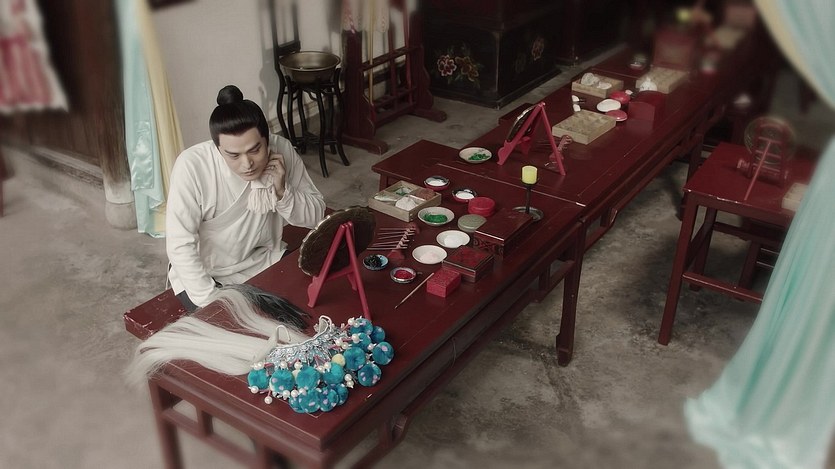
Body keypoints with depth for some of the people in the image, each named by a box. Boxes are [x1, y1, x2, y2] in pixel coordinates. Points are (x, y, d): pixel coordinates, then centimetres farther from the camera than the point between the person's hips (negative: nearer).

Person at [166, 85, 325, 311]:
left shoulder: (281, 150, -16)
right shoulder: (191, 166, -27)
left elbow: (315, 216, -8)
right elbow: (180, 245, -24)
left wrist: (282, 191, -26)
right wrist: (212, 303, -27)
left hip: (265, 260, 4)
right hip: (206, 273, -3)